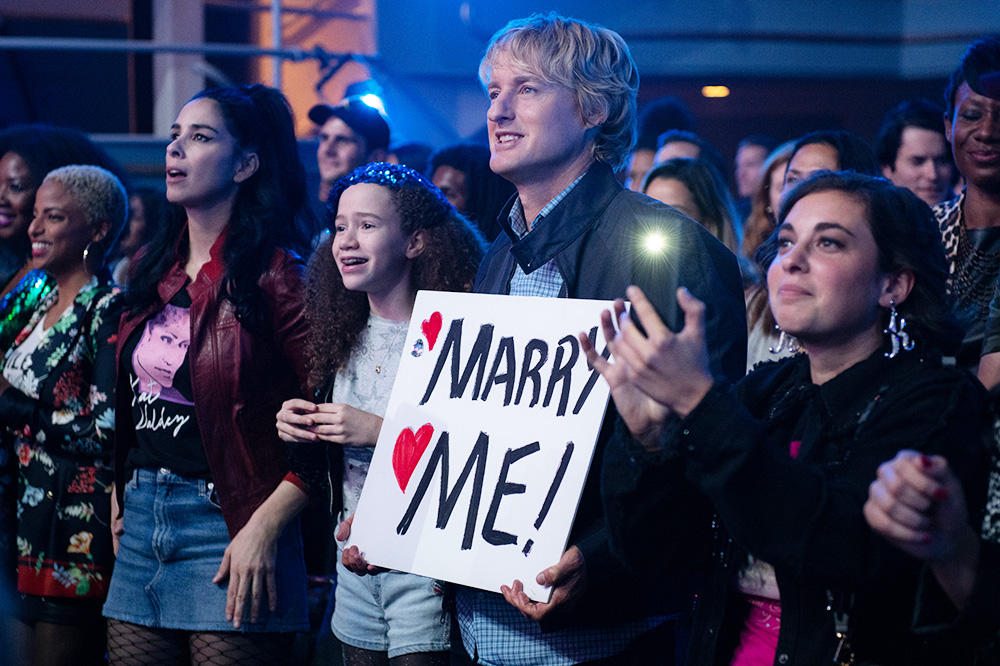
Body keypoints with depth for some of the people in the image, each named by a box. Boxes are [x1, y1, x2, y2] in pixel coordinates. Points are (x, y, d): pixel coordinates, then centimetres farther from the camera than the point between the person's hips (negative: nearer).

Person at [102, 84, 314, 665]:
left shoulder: (275, 276, -9)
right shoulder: (155, 271, 13)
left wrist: (265, 529, -17)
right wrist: (121, 497, 12)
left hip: (227, 522, -7)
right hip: (142, 518, 7)